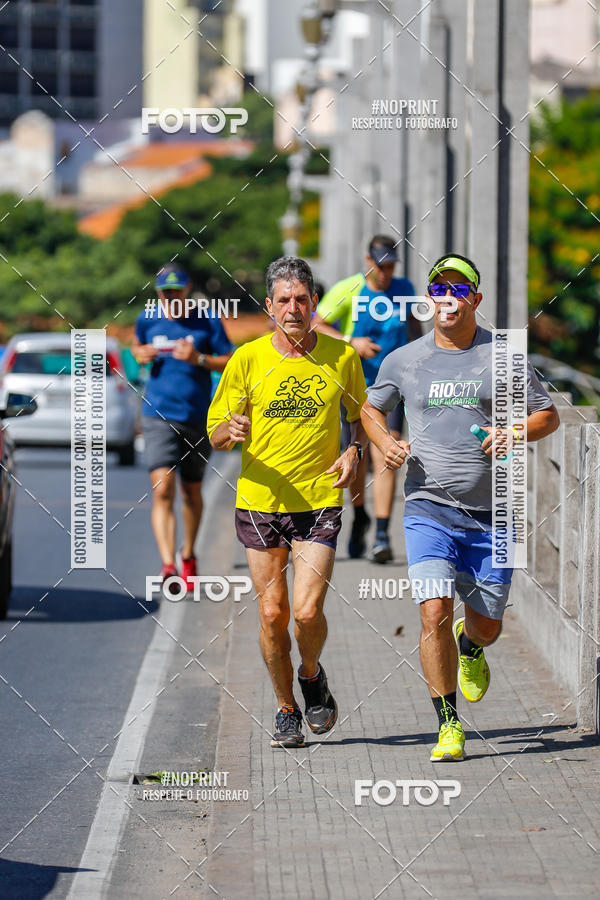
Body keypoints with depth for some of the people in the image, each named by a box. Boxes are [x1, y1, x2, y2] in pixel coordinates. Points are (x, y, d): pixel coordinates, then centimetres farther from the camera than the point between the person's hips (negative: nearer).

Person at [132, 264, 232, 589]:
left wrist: (199, 358, -17)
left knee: (192, 493, 14)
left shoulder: (207, 322, -1)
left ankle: (188, 555, 37)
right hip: (158, 415, 0)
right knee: (162, 491, -16)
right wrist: (140, 354, 2)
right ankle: (168, 564, -24)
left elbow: (231, 364, -1)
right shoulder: (147, 320, 5)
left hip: (197, 417, 0)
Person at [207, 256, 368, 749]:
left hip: (321, 501, -1)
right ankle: (287, 710, 22)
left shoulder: (342, 357, 1)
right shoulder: (248, 358, -1)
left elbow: (362, 413, 18)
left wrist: (354, 450, -3)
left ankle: (313, 674, 21)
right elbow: (216, 433, 3)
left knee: (308, 610, -12)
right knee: (272, 613, 2)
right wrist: (231, 430, -21)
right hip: (260, 502, 1)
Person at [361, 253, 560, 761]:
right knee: (435, 614, -16)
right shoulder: (404, 361, 4)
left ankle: (469, 648, 47)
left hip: (491, 513, 1)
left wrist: (516, 434, -11)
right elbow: (371, 409, 20)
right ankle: (449, 725, -4)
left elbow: (548, 415, 9)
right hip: (429, 509, -1)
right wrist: (385, 442, -1)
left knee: (486, 625, 8)